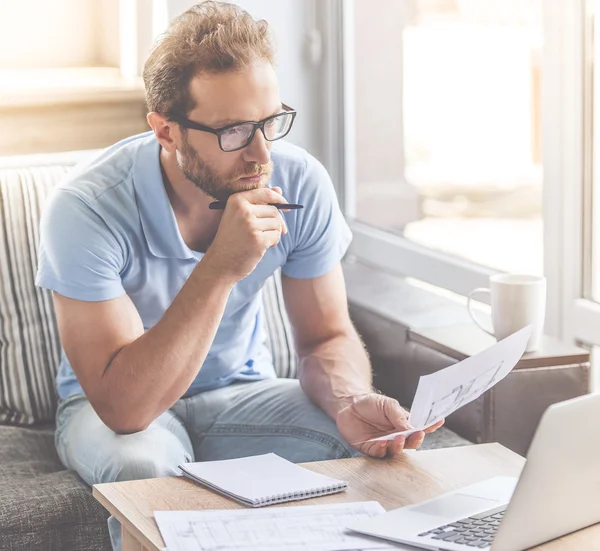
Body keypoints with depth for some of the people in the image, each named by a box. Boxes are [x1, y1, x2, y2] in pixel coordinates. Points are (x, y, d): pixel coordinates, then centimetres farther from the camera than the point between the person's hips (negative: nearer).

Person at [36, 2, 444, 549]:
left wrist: (350, 400, -30)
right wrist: (220, 269, -41)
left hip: (242, 391, 3)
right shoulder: (87, 209, -29)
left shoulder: (299, 182, -16)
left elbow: (327, 337, -6)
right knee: (149, 467, -37)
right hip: (111, 405, -3)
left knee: (366, 443, -24)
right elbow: (123, 406, -34)